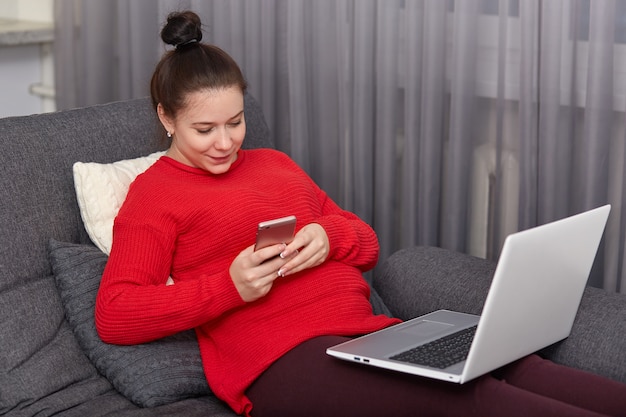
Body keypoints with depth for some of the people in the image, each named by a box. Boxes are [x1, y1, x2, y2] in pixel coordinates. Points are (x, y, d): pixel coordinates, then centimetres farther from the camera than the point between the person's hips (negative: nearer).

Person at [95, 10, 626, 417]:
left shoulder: (273, 163, 26)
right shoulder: (154, 192, 7)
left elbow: (366, 244, 25)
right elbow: (114, 314, -4)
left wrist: (328, 238, 1)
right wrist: (228, 286, -14)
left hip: (367, 331, 7)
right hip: (282, 361, -7)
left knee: (516, 367, -18)